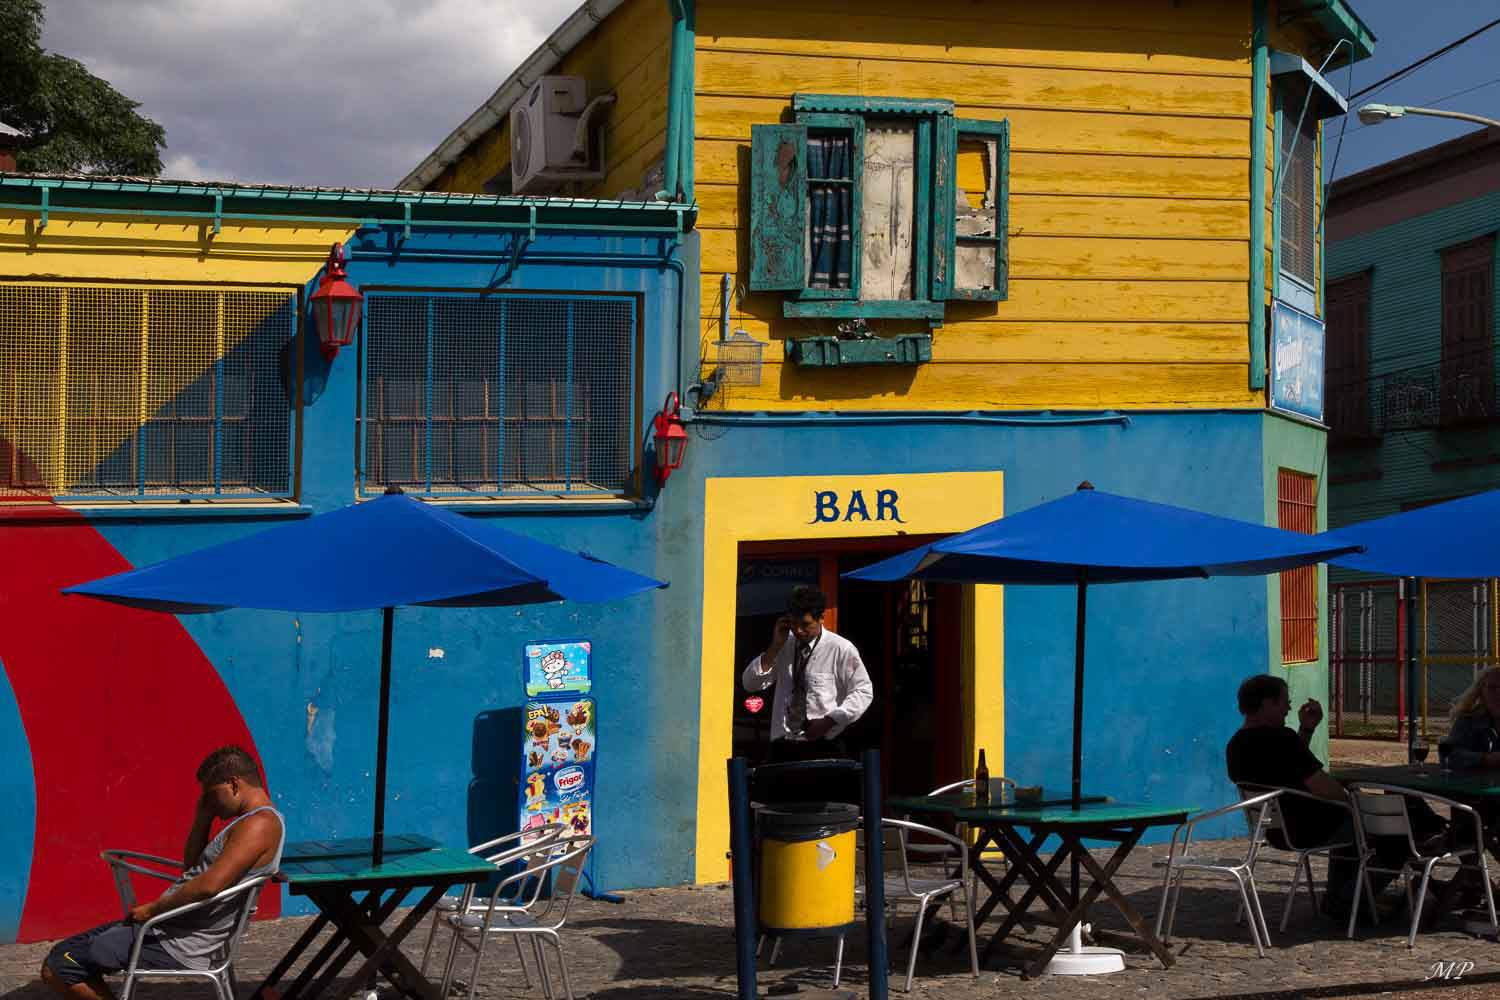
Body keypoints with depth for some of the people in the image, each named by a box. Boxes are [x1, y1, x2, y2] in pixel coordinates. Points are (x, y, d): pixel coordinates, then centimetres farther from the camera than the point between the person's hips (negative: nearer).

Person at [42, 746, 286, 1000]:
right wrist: (203, 818, 12)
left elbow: (209, 885, -28)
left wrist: (153, 909, -16)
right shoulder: (251, 820, 16)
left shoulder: (260, 824, -18)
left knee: (57, 968, -11)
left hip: (178, 945, -11)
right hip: (167, 927, 11)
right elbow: (191, 866, 24)